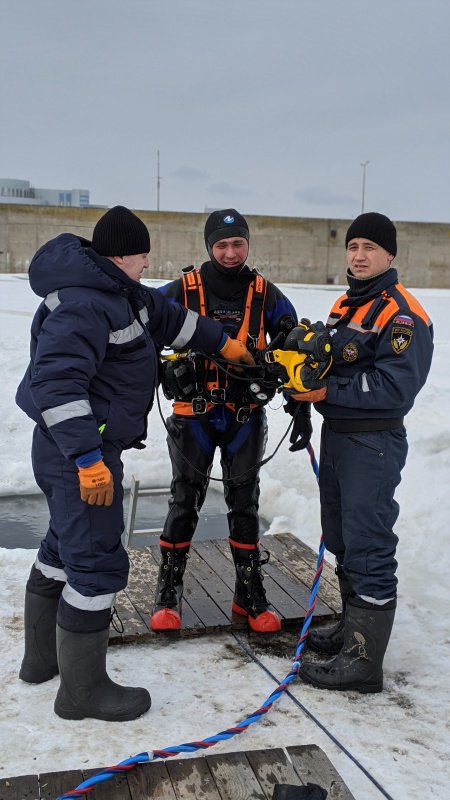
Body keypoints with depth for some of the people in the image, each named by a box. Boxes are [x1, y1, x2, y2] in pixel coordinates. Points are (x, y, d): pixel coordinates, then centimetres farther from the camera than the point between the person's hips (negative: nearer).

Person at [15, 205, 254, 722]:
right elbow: (56, 381, -29)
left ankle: (42, 658, 38)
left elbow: (171, 319, 26)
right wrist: (87, 458, -30)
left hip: (89, 448, 12)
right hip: (80, 455, -12)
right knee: (97, 566, -5)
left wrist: (223, 344, 32)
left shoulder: (121, 294, 11)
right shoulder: (84, 305, -22)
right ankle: (82, 690, 9)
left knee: (64, 548, 21)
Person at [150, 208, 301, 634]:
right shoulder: (182, 291, -5)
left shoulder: (266, 295, 1)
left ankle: (249, 593, 21)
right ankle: (169, 590, 18)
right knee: (185, 502, 4)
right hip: (194, 413, -1)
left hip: (246, 415, 2)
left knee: (244, 503, 9)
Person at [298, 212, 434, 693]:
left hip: (373, 445, -9)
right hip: (336, 436, 9)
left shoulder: (402, 315, -14)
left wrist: (326, 392, -21)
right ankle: (353, 628, 34)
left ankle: (363, 661, 2)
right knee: (341, 540, 18)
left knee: (368, 549, -5)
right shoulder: (344, 306, 15)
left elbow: (394, 388, -22)